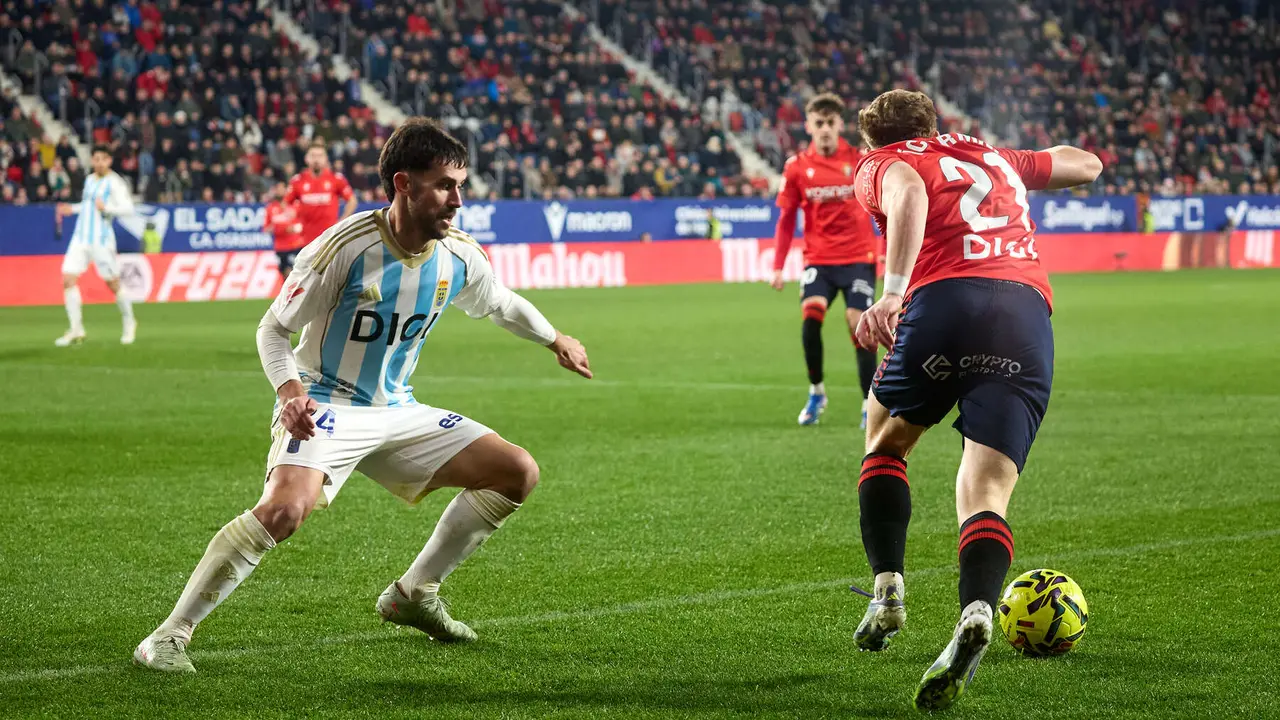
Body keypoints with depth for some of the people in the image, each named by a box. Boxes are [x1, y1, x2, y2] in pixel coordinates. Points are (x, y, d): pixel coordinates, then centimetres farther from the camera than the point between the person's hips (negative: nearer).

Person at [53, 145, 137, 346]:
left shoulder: (114, 182, -8)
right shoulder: (89, 180, 14)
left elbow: (128, 208, -17)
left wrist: (106, 207, -29)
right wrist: (72, 209, 20)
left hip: (102, 240, -6)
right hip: (81, 237, 6)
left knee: (113, 284, 1)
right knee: (68, 279, -7)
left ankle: (129, 324, 23)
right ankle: (76, 330, -3)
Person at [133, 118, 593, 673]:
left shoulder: (459, 257, -3)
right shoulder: (345, 248, -20)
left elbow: (501, 304, 21)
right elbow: (273, 329, -13)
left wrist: (555, 340, 32)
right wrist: (290, 391, -30)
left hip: (396, 414, 7)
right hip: (324, 408, -7)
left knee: (519, 473, 3)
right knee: (287, 506, -35)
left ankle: (414, 595, 17)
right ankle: (169, 637, -25)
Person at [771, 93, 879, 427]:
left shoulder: (860, 160, -5)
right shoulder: (797, 167, -1)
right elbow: (786, 219, 6)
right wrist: (778, 265, 0)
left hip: (858, 257, -1)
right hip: (819, 258, 1)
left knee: (859, 325, -10)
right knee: (810, 316, -20)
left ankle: (871, 406, 2)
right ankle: (816, 392, 1)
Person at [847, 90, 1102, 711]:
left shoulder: (882, 165, 18)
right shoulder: (997, 158, 33)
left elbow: (909, 193, -8)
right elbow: (1087, 164, 47)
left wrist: (892, 292, -19)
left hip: (943, 300, -3)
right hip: (1028, 312, 3)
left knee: (885, 440, 26)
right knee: (986, 493, -3)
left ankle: (887, 590, 13)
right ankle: (976, 609, -33)